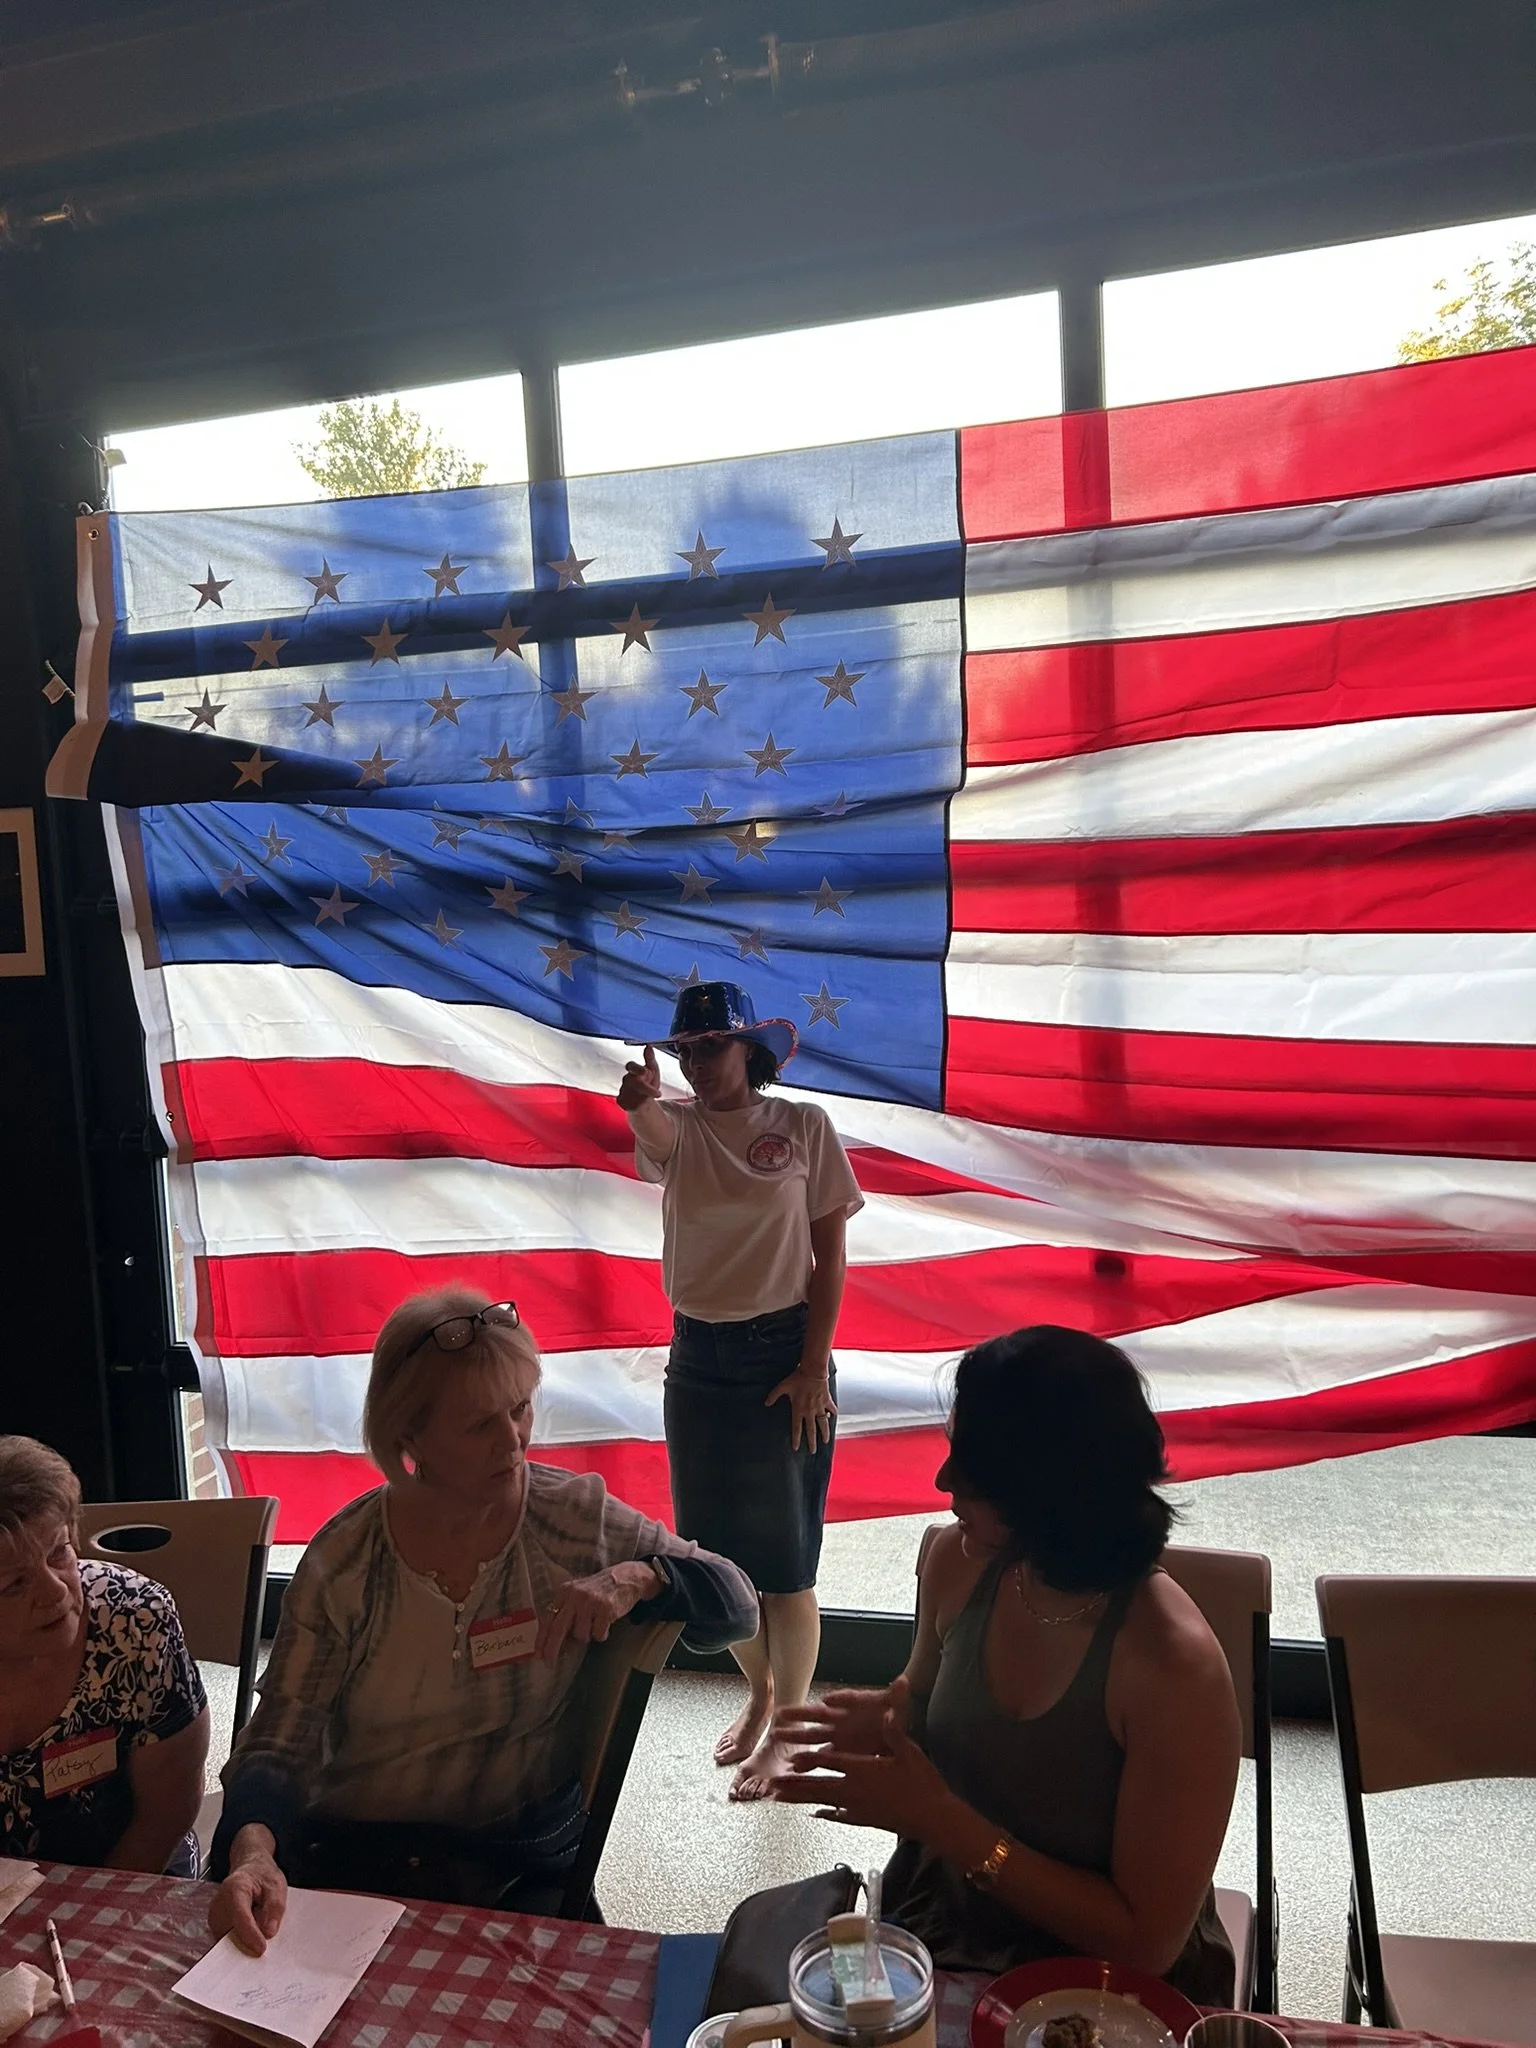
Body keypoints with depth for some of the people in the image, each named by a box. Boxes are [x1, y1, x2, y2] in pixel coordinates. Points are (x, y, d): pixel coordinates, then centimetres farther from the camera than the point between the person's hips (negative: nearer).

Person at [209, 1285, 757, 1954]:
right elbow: (279, 1744, -6)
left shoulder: (576, 1517, -5)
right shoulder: (343, 1563, -7)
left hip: (520, 1866, 0)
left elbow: (734, 1605, 2)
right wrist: (253, 1851, -28)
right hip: (348, 1855, 1)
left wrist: (635, 1578, -19)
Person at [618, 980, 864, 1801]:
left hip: (783, 1351, -3)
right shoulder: (677, 1126, -1)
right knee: (716, 1545, 15)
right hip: (697, 1355, 4)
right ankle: (758, 1691, 40)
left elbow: (830, 1255, -5)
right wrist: (640, 1100, -52)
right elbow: (652, 1128, -28)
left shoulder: (803, 1126, -6)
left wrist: (815, 1369, -10)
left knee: (784, 1558, 5)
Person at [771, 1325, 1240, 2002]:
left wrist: (941, 1818, -25)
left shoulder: (1173, 1669, -28)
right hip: (938, 1929, 5)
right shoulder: (958, 1560, -11)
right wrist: (884, 1718, -13)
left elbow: (1146, 1943, -20)